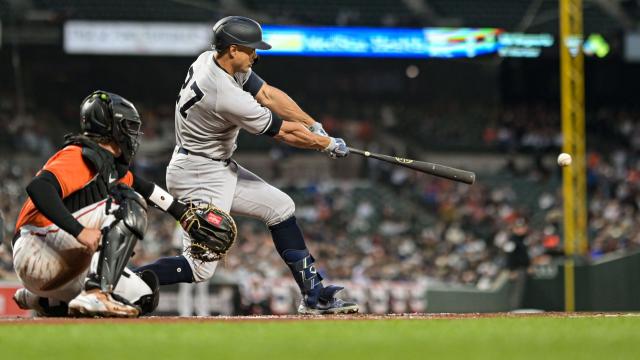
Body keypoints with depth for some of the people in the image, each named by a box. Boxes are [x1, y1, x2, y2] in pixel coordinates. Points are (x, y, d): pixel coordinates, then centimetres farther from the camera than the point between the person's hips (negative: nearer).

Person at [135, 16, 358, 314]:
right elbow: (285, 133, -17)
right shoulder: (227, 97, -29)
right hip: (198, 176, -11)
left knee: (280, 207, 14)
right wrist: (328, 144, -2)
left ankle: (313, 295, 17)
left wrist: (314, 126, -3)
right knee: (200, 268, -12)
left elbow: (268, 94, 3)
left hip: (220, 168, 11)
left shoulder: (211, 59, -3)